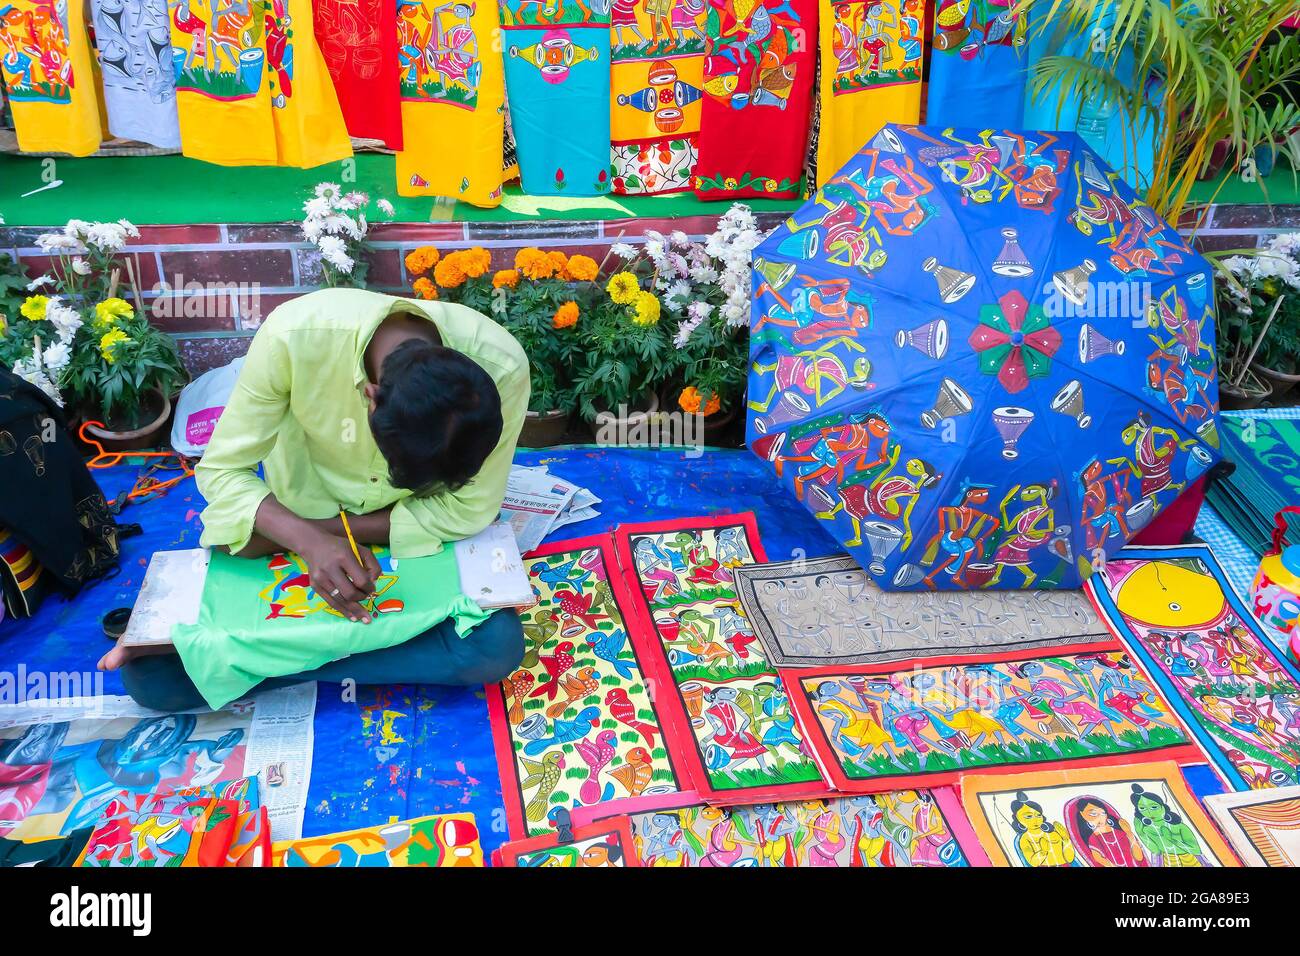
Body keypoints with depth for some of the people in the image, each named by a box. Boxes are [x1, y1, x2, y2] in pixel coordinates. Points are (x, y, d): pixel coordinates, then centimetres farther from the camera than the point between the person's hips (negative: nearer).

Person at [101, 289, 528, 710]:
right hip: (292, 517, -1)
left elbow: (469, 508, -19)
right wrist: (310, 541, -38)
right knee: (151, 676, -14)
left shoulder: (501, 367, -31)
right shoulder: (295, 336, -33)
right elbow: (221, 470, -20)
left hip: (419, 526, 2)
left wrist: (330, 527, -24)